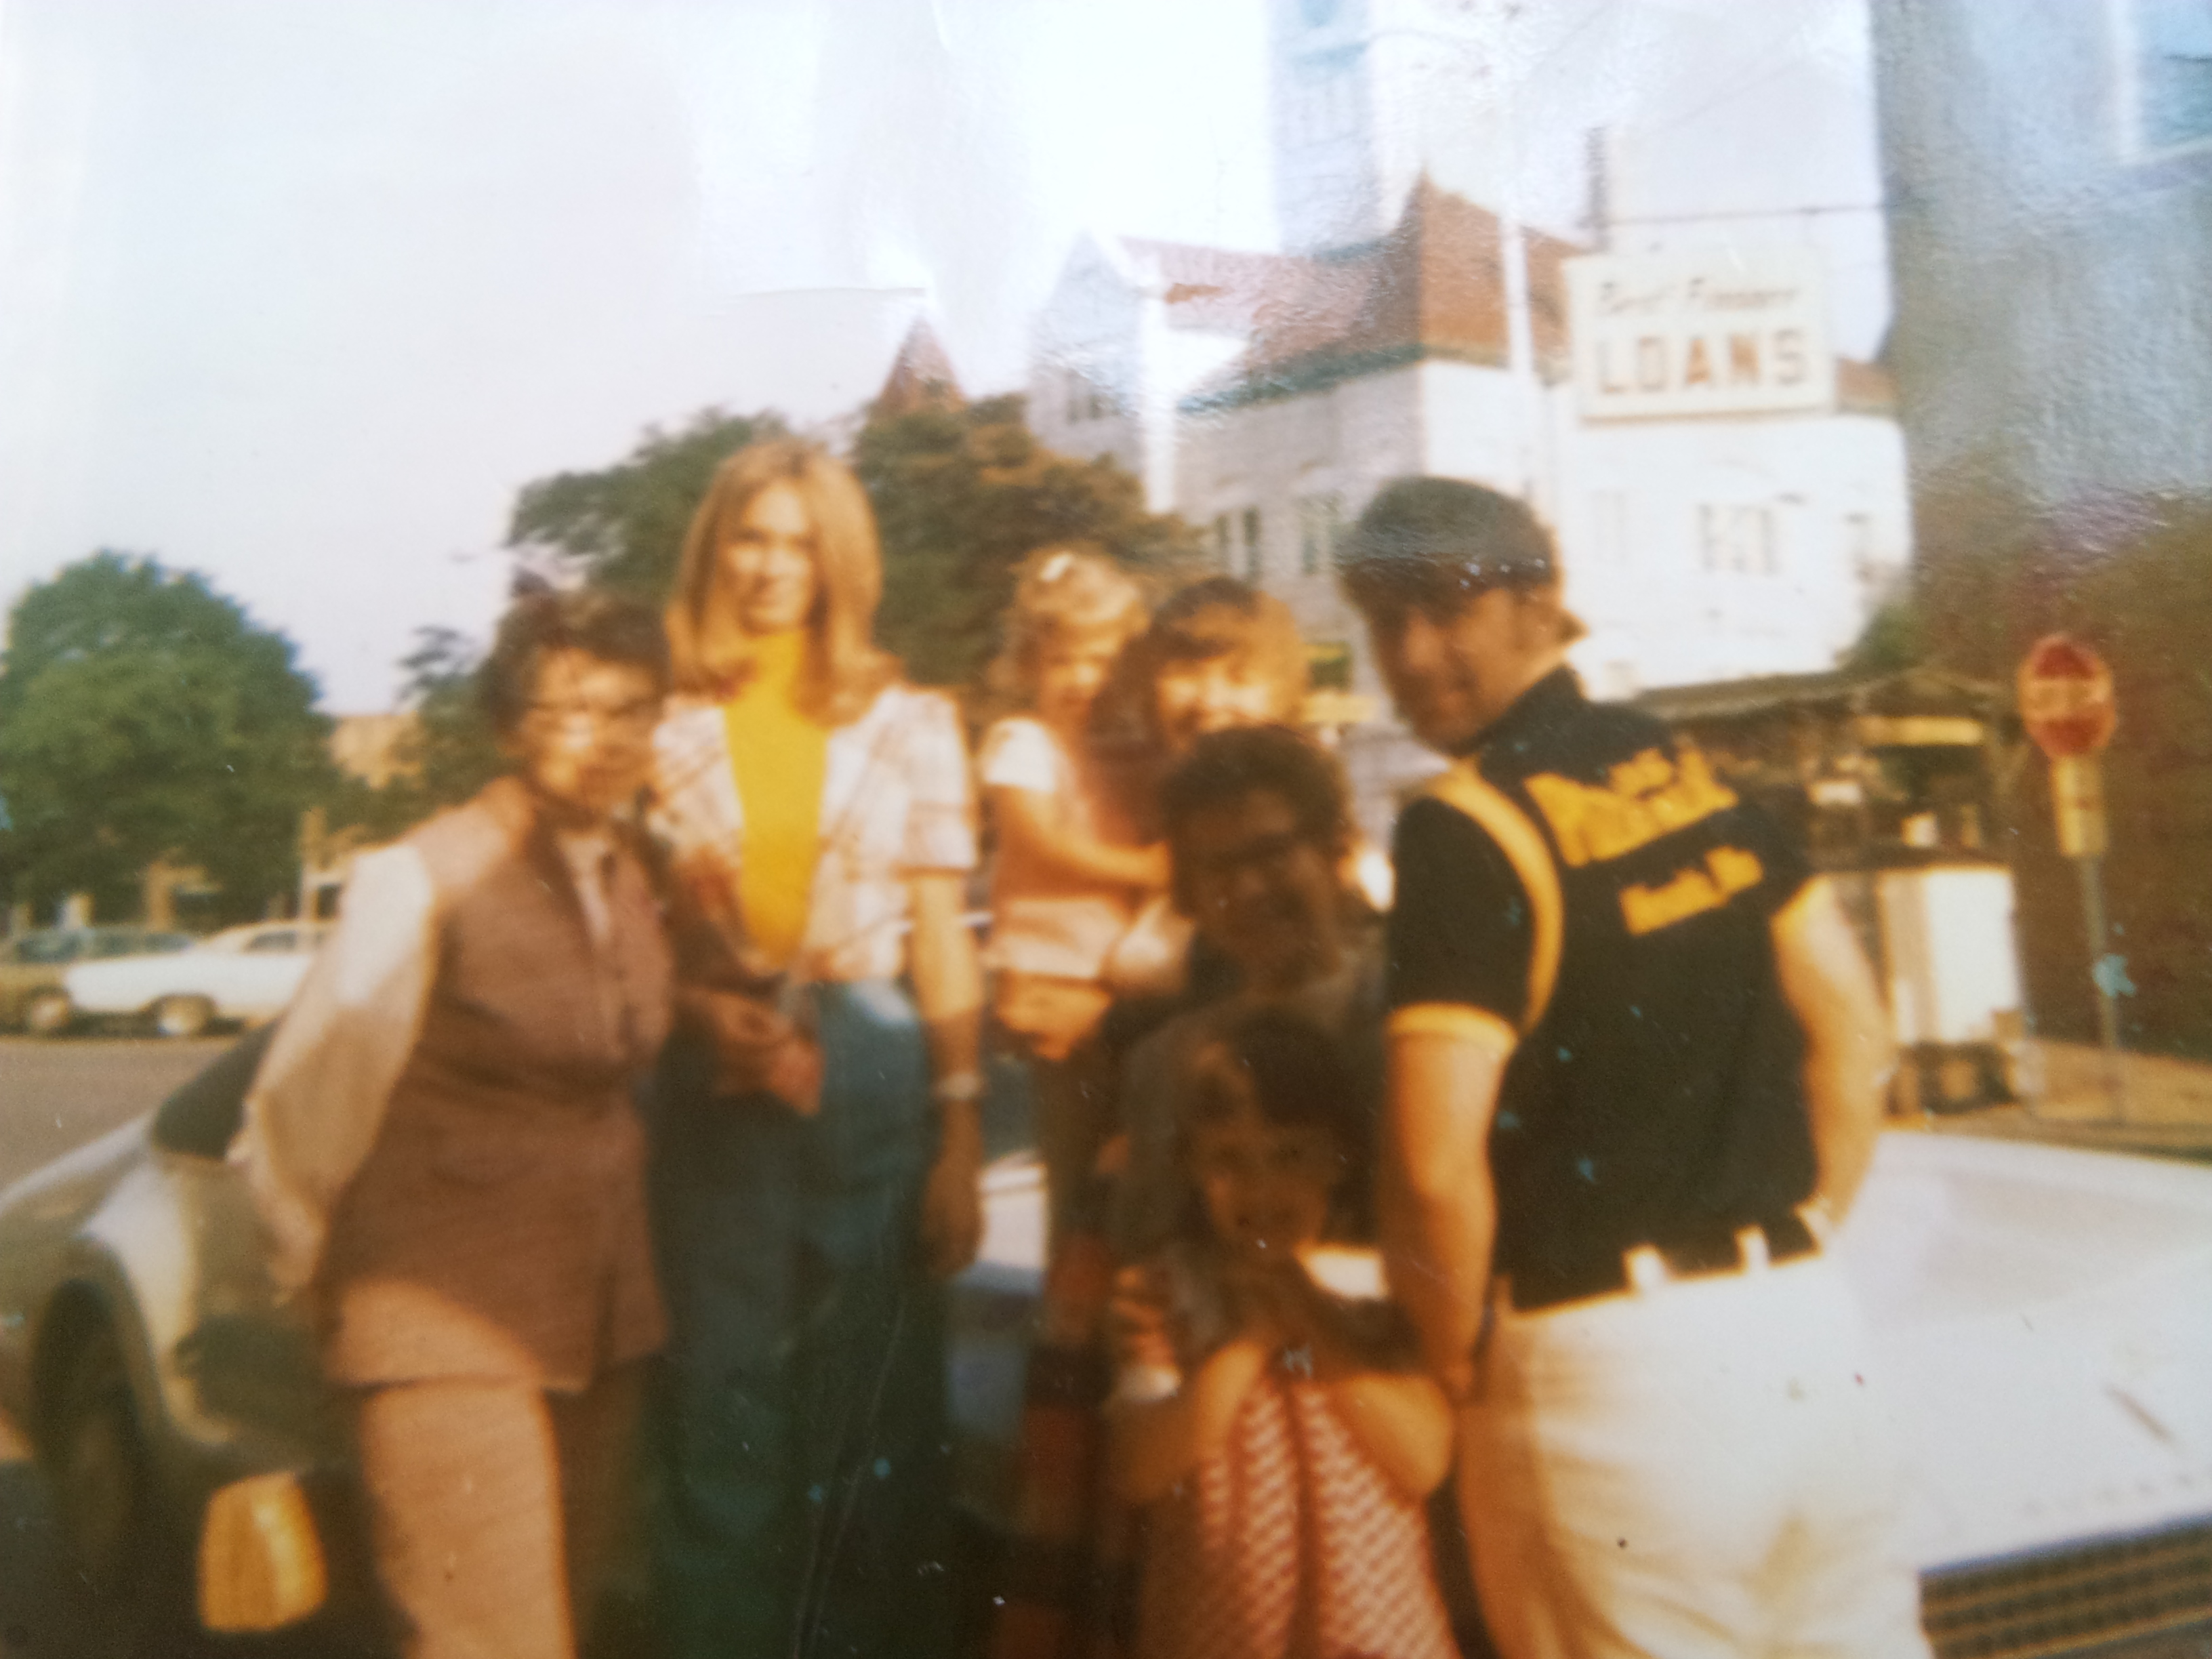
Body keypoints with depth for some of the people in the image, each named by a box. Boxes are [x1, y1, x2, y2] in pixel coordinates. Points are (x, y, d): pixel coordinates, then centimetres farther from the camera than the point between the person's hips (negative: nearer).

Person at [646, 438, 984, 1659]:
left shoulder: (911, 724, 3)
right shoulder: (672, 734, 4)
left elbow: (941, 943, 2)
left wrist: (959, 1145, -2)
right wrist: (706, 1010, -13)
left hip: (875, 1086, 0)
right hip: (716, 1094, 1)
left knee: (880, 1418, 8)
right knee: (724, 1417, 9)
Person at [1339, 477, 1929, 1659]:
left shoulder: (1463, 828, -15)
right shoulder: (1692, 767, 5)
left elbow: (1436, 1167, -20)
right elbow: (1853, 1027, 9)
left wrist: (1454, 1361, -3)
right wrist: (1796, 1238, 16)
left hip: (1614, 1363, -6)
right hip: (1808, 1326, 6)